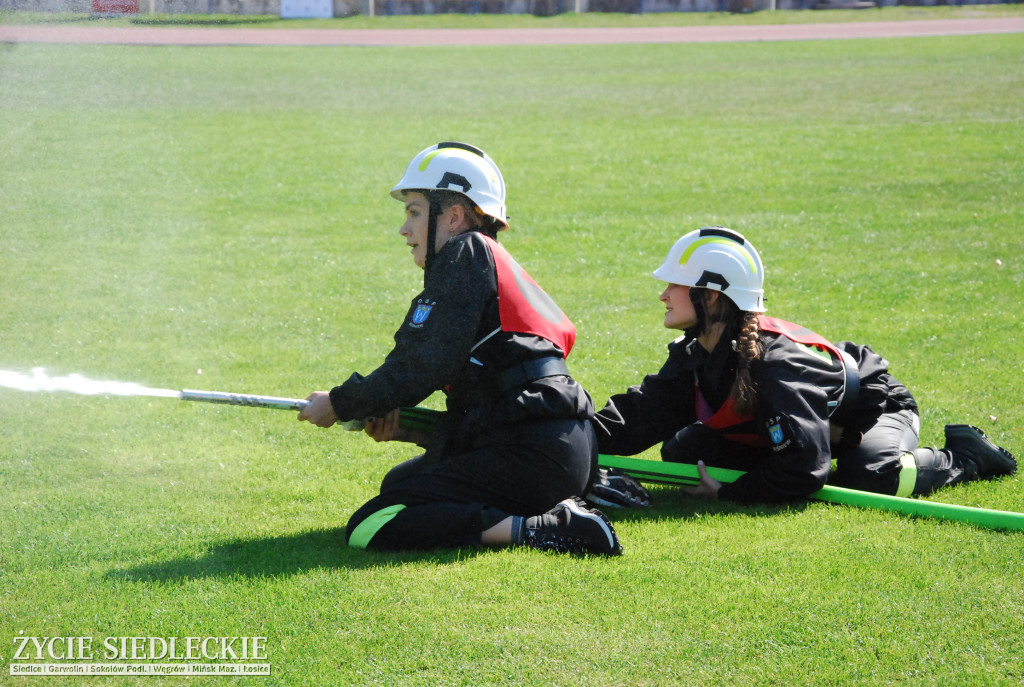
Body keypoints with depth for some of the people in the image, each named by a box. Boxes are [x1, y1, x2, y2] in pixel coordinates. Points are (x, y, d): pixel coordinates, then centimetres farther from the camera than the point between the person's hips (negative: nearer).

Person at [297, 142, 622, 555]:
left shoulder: (466, 254, -4)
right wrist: (404, 428, 11)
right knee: (399, 483, 32)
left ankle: (541, 529, -21)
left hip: (532, 454, -10)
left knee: (369, 530, -15)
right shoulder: (498, 265, 24)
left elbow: (423, 367, -12)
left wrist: (338, 405, 0)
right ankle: (557, 506, 9)